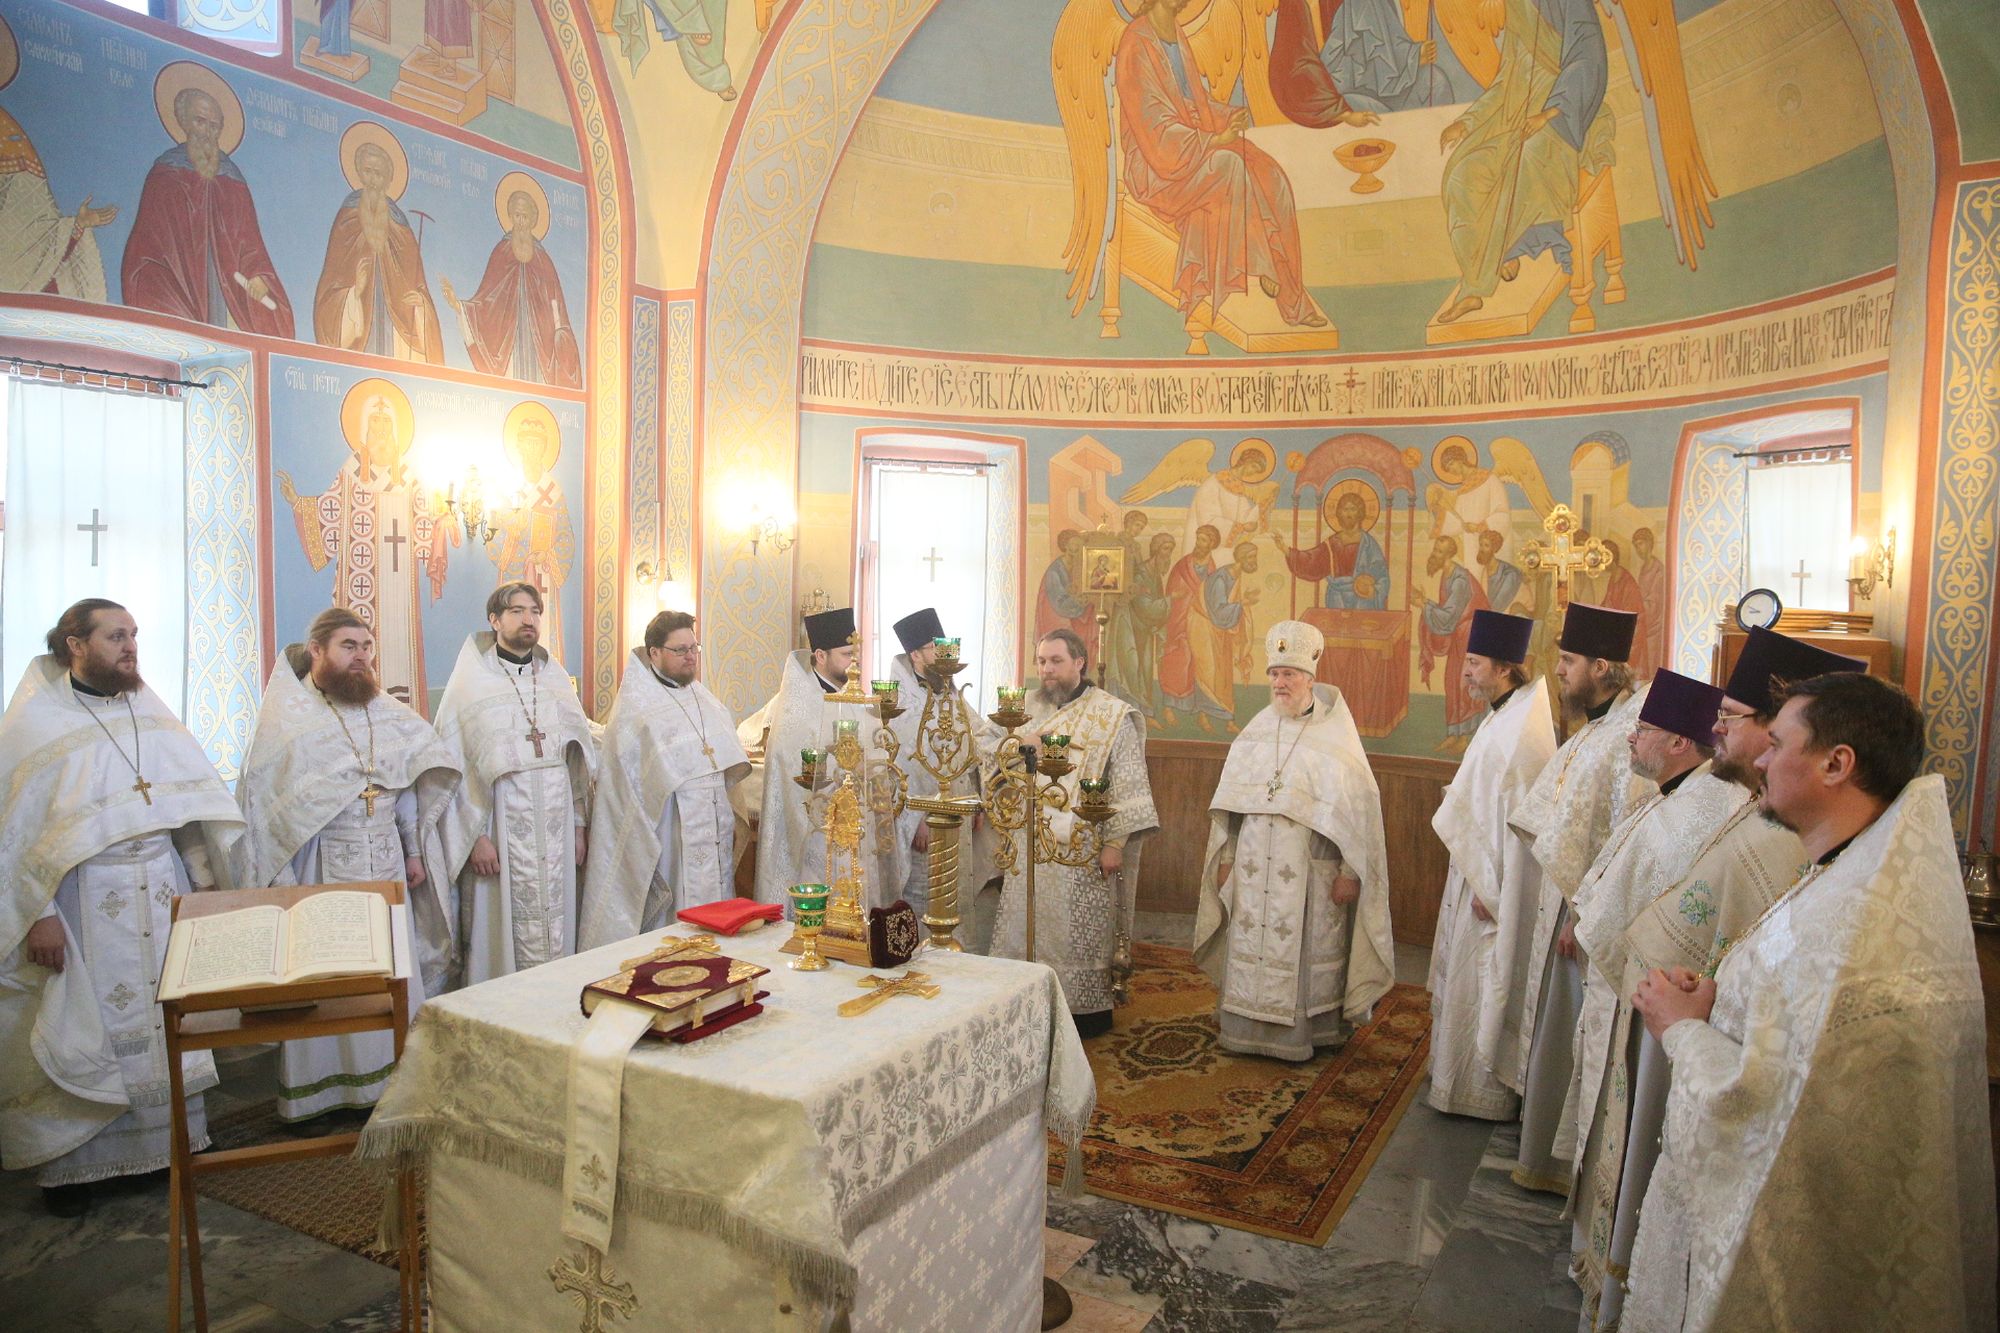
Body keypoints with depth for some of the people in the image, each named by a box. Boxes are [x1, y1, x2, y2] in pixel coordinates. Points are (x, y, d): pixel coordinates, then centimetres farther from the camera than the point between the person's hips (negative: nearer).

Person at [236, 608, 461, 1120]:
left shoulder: (388, 712, 8)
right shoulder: (287, 715, -4)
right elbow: (262, 800, -5)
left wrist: (413, 851, 9)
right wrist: (276, 878, -9)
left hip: (387, 862, 4)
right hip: (321, 865, -4)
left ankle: (390, 1076, 19)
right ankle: (319, 1089, 16)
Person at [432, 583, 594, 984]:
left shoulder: (556, 678, 11)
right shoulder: (471, 682, -3)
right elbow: (456, 765, -7)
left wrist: (580, 824, 8)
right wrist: (475, 835, -12)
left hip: (556, 827, 4)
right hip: (501, 827, -4)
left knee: (556, 929, 7)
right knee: (506, 931, 1)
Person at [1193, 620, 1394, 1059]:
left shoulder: (1336, 737, -6)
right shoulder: (1256, 731, 6)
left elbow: (1358, 807, -7)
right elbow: (1230, 799, 9)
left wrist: (1350, 871, -10)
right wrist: (1225, 857, 7)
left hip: (1310, 871, -4)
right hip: (1254, 870, 4)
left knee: (1306, 955, 5)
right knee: (1249, 949, 9)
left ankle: (1304, 1032, 21)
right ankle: (1249, 1027, 23)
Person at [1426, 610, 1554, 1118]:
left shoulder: (1520, 729, -23)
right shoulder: (1506, 716, 7)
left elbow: (1517, 819, -24)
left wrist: (1489, 887, -22)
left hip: (1497, 879, -10)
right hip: (1481, 870, 10)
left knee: (1486, 981, 3)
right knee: (1473, 977, 19)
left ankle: (1484, 1090, 17)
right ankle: (1469, 1072, 33)